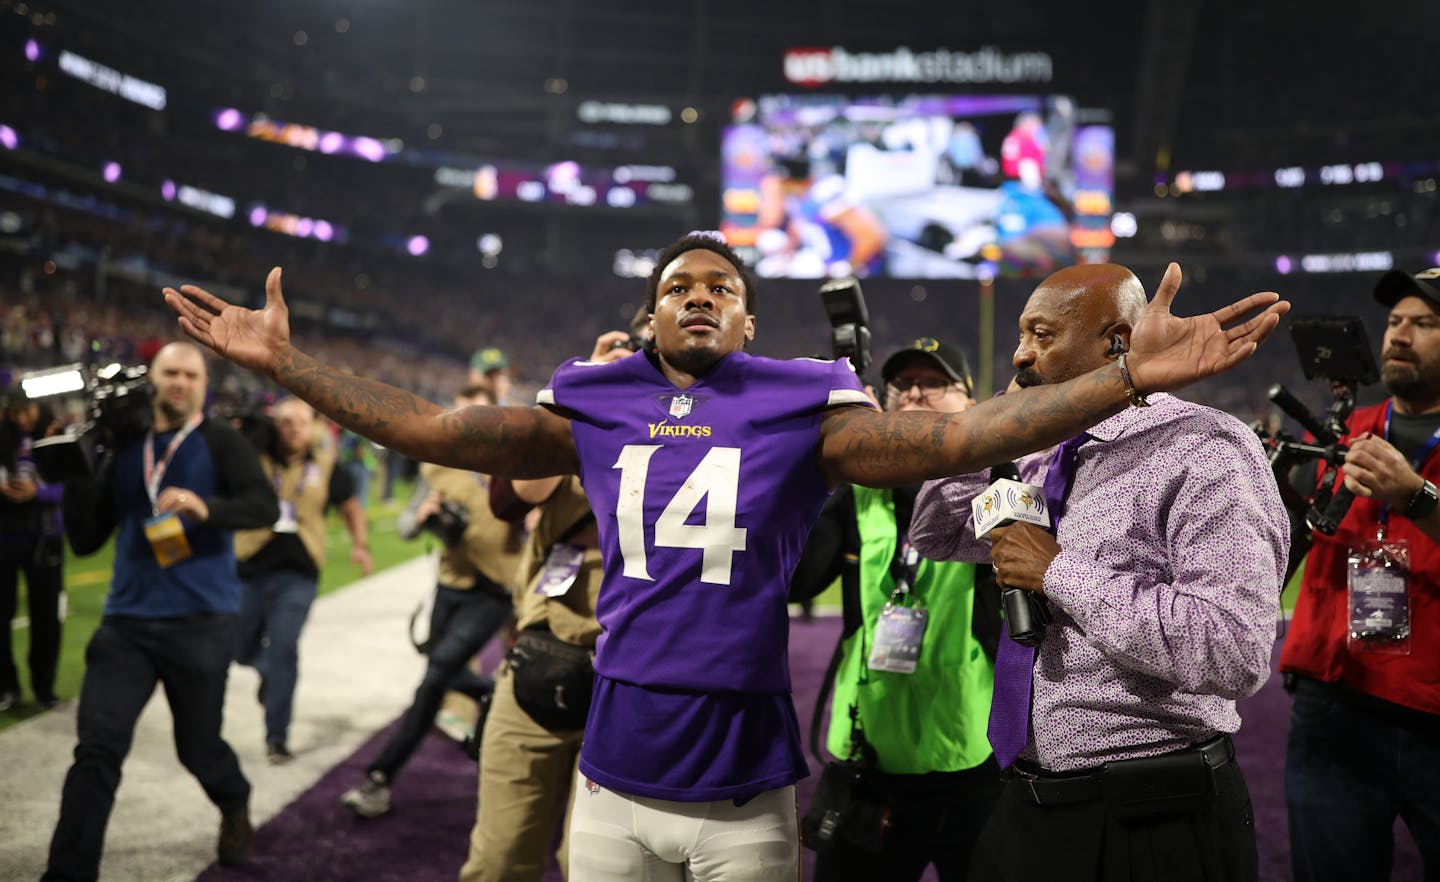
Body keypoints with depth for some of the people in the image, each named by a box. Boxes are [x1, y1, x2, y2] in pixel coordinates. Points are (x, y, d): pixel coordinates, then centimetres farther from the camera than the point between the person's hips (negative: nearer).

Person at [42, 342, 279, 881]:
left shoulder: (220, 443, -3)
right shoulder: (123, 449, 8)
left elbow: (265, 507, -19)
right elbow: (85, 540, 8)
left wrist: (206, 508, -37)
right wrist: (77, 475, -6)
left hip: (201, 623, -3)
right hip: (126, 621, 3)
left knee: (197, 748, 12)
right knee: (96, 750, -7)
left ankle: (235, 807, 44)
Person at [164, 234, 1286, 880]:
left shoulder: (801, 412, -4)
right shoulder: (594, 409, 3)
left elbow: (953, 436, -13)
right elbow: (435, 428, 3)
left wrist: (1131, 376, -22)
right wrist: (284, 361, 1)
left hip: (745, 789, -2)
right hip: (615, 776, 3)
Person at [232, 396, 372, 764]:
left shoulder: (325, 469, 5)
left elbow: (351, 507, 15)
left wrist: (360, 545, 1)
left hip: (297, 574, -1)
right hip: (249, 570, 1)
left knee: (283, 651, -9)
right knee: (240, 650, 12)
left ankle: (277, 737, 0)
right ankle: (269, 669, 49)